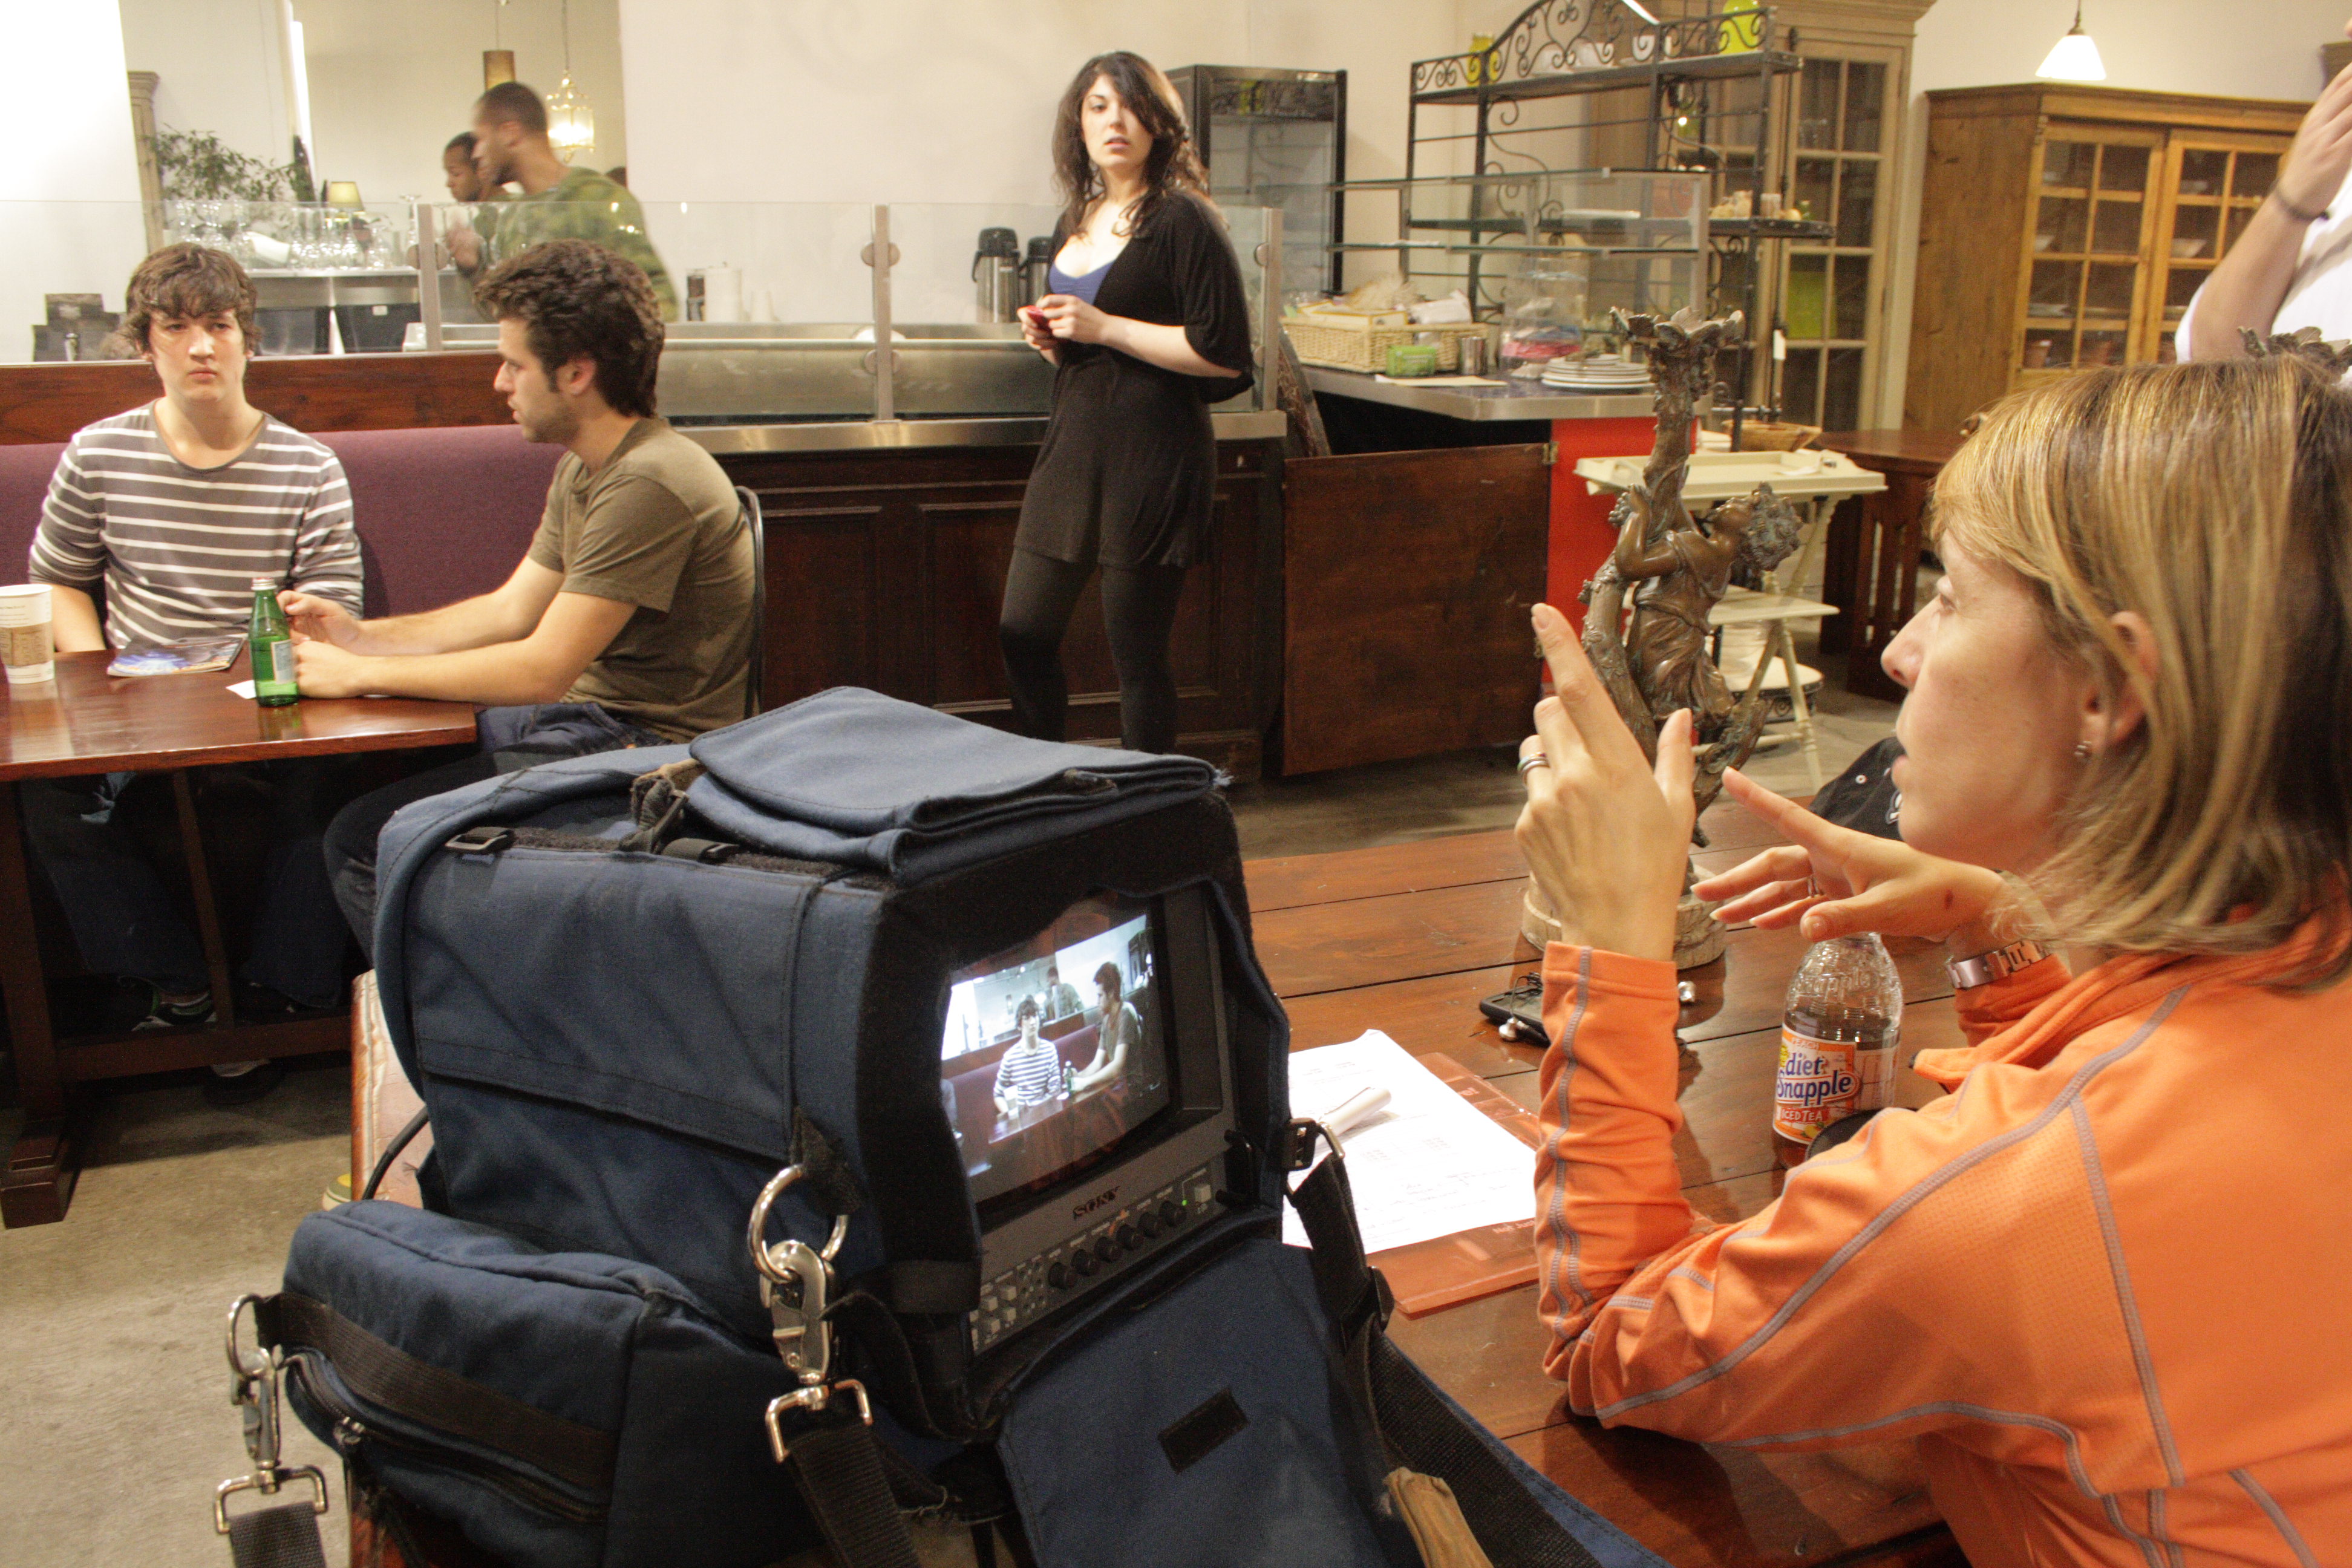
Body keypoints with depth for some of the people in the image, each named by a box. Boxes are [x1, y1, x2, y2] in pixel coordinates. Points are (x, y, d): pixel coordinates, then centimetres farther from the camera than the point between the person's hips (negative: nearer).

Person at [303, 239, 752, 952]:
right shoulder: (583, 468, 12)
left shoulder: (649, 484, -23)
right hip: (585, 718, 11)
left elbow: (542, 670, -23)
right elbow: (512, 610, 17)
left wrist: (361, 674, -15)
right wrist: (365, 636, 6)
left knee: (363, 839, -15)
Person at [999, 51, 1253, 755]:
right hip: (1072, 442, 8)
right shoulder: (1075, 225, 16)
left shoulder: (1181, 220, -8)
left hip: (1152, 452, -8)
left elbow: (1224, 354, -16)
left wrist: (1104, 327, -15)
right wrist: (1049, 339, 4)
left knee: (1138, 653, -1)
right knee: (1023, 636, 9)